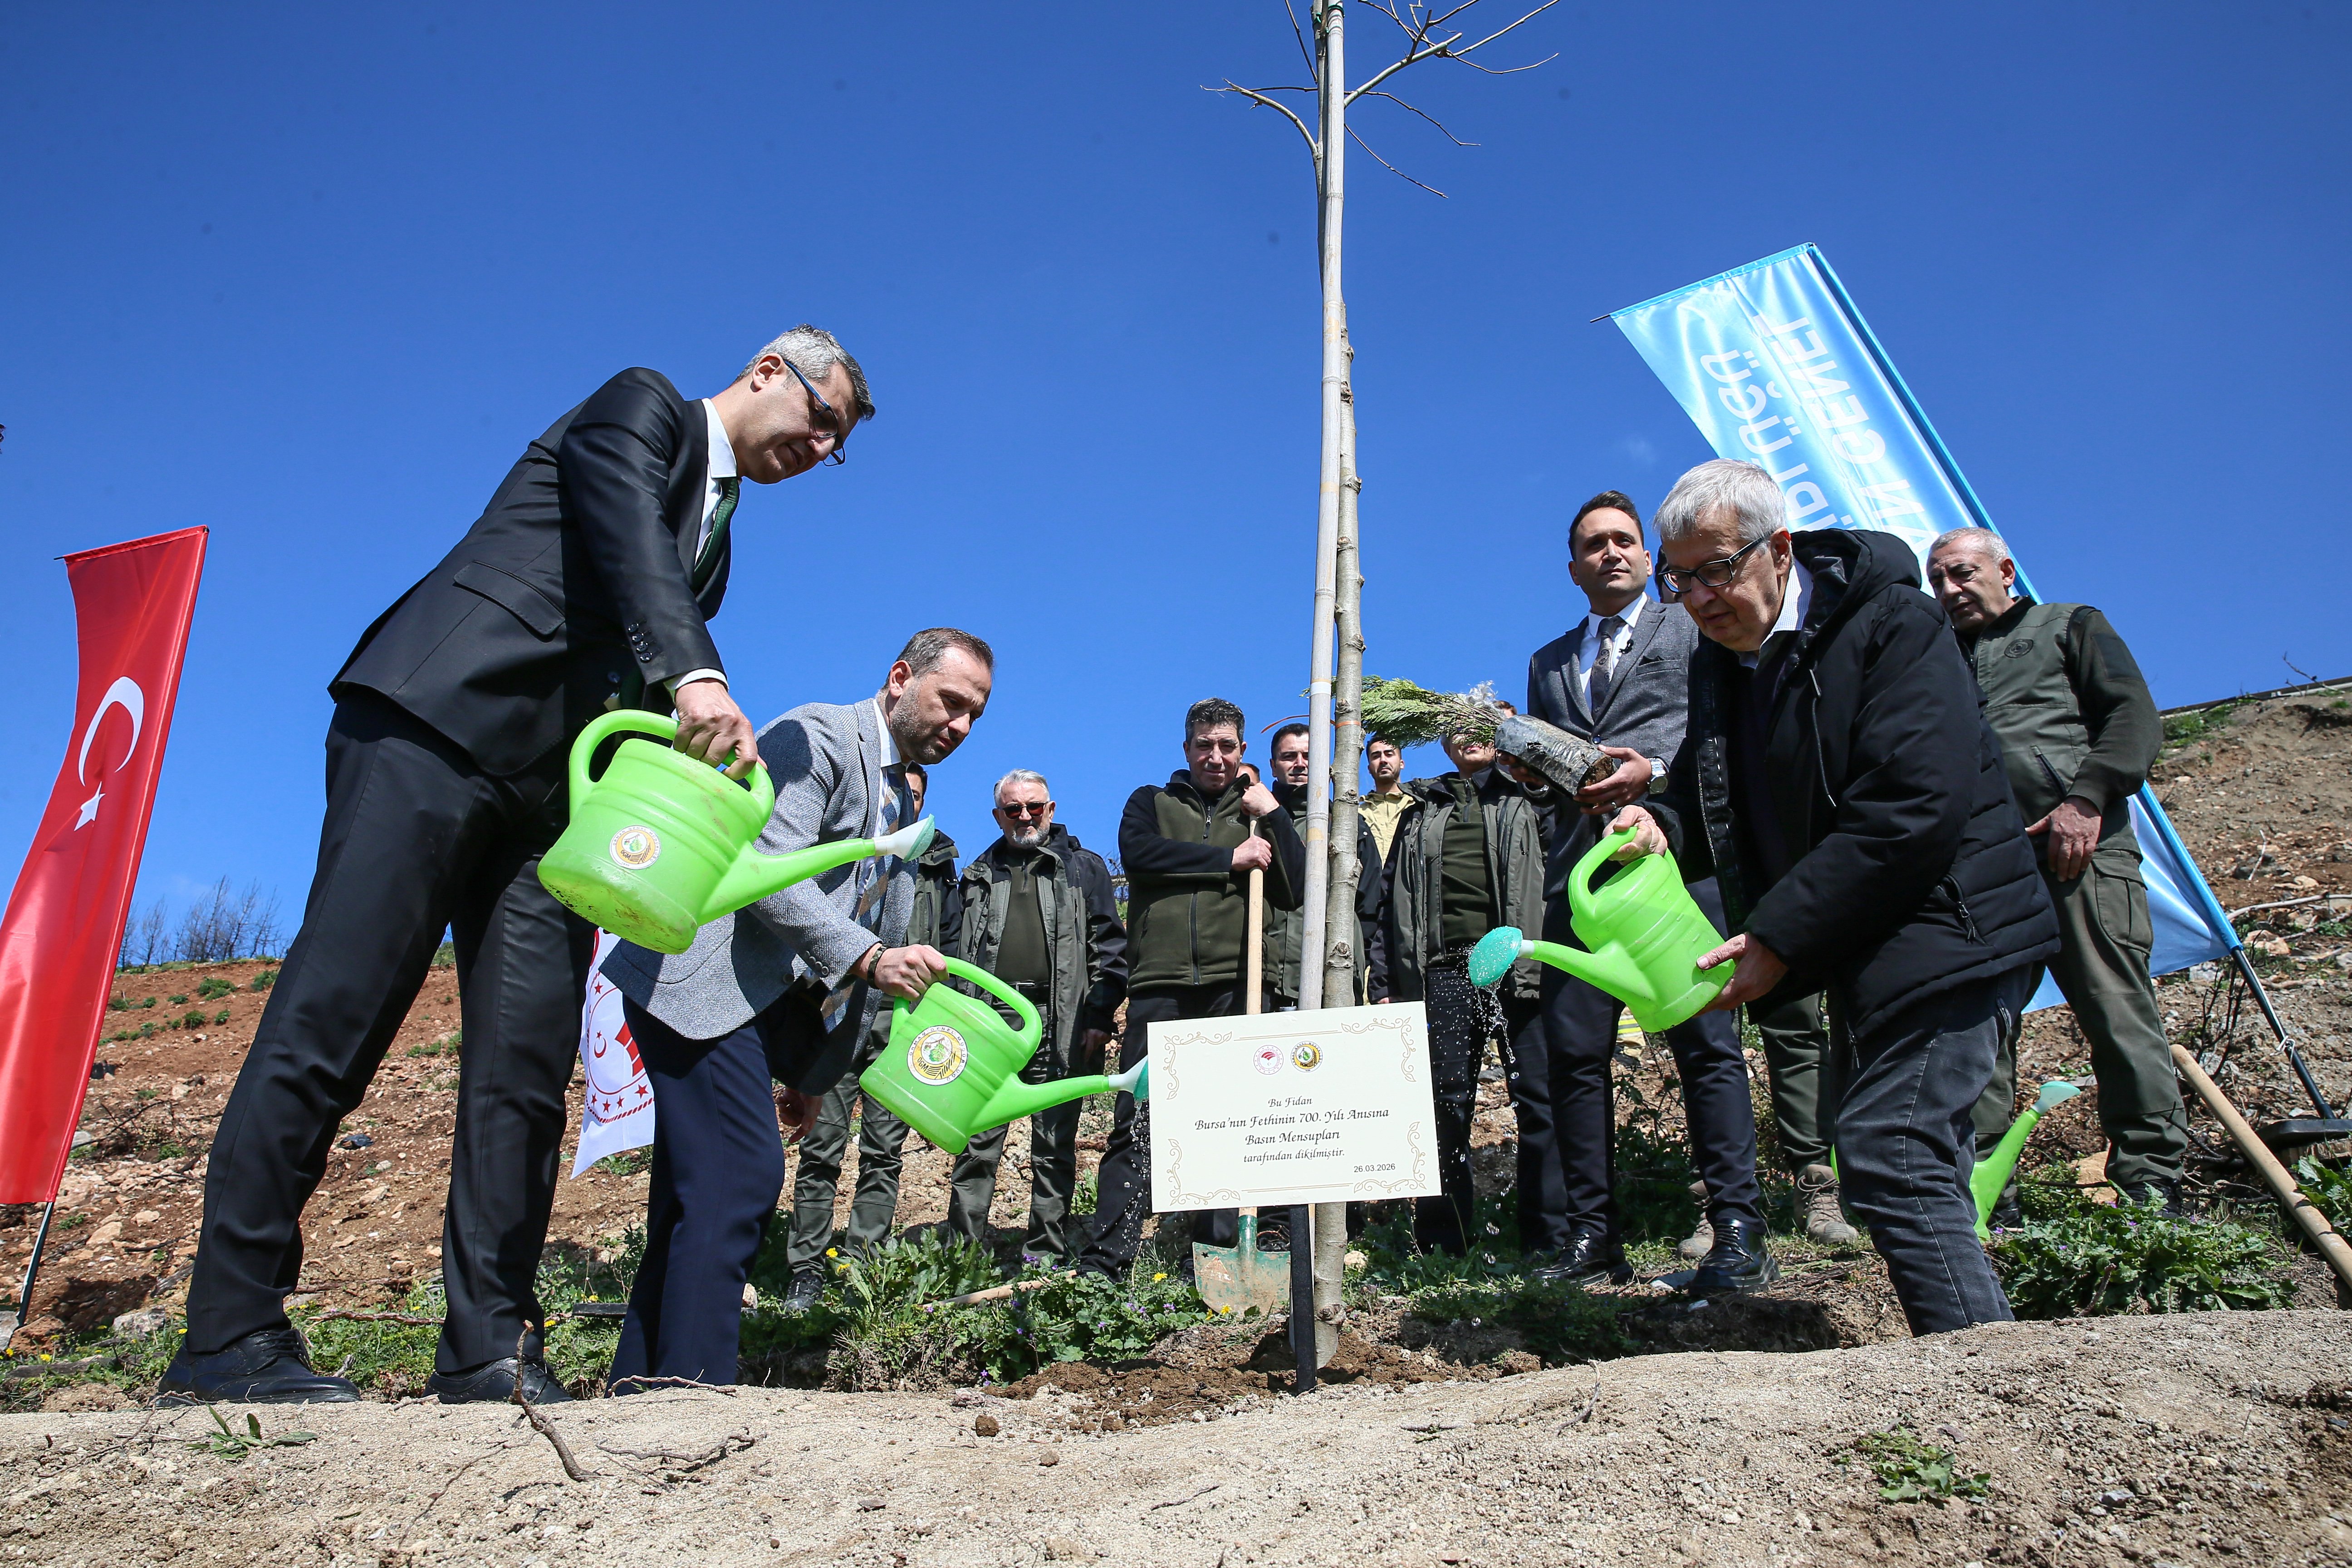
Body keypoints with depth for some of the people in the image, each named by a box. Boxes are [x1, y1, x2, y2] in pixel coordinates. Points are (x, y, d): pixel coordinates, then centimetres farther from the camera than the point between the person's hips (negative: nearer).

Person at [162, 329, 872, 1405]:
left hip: (555, 787, 8)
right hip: (433, 723, -8)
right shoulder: (641, 406, 7)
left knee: (529, 1062, -2)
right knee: (332, 1019, -9)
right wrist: (694, 676, -29)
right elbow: (626, 526, -15)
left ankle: (489, 1345, 0)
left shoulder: (714, 535, 28)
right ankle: (229, 1334, -3)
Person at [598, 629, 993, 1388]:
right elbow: (764, 870, -21)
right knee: (739, 1177, -16)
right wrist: (868, 957, -27)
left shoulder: (905, 805, 21)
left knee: (695, 1197, 9)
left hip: (765, 1003, 9)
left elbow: (883, 937, 22)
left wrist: (816, 1075, 21)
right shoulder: (818, 737, -7)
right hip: (700, 976, -9)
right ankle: (691, 1386, -11)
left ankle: (635, 1393, 15)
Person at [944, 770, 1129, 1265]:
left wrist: (1101, 1017, -3)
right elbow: (960, 952, 20)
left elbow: (1110, 946, 6)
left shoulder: (1084, 867, 12)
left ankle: (1046, 1255, 8)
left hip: (1058, 1025, -2)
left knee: (1054, 1147, 2)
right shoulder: (980, 875, 19)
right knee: (977, 1145, 0)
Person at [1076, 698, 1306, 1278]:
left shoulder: (1256, 814, 19)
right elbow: (1136, 852, -7)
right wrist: (1230, 859, -5)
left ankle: (1229, 1249, 9)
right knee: (1137, 1125, -5)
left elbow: (1294, 892, 8)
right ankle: (1104, 1262, -3)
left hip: (1233, 990, 2)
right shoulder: (1151, 803, 16)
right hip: (1160, 989, -1)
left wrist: (1273, 815, 1)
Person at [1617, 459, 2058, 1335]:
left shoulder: (1891, 624, -14)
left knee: (1887, 1154, -16)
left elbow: (1913, 810, -23)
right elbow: (1715, 805, 14)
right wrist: (1661, 826, -12)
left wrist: (1779, 937, -23)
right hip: (1865, 950, 8)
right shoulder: (1720, 663, 10)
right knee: (1911, 1158, 11)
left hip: (1943, 929, -8)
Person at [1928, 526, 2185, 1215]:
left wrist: (2088, 797, -11)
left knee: (2119, 1015, -8)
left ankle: (2150, 1182, -2)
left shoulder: (2070, 627, 20)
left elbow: (2135, 718, 5)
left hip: (2079, 849, -3)